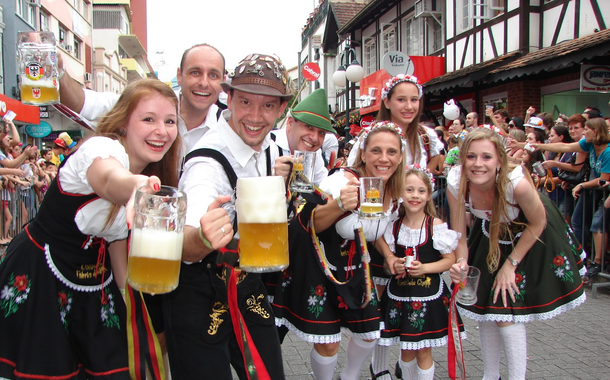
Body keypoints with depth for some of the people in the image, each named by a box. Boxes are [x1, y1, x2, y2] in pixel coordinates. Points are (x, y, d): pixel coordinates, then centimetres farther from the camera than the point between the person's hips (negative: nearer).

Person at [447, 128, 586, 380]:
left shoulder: (517, 183, -38)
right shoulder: (456, 184, -28)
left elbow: (538, 223, -19)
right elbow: (459, 234, -15)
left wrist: (511, 264, -15)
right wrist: (461, 262, -35)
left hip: (529, 238, -4)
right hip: (491, 235, 4)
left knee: (506, 314, -10)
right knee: (483, 309, 10)